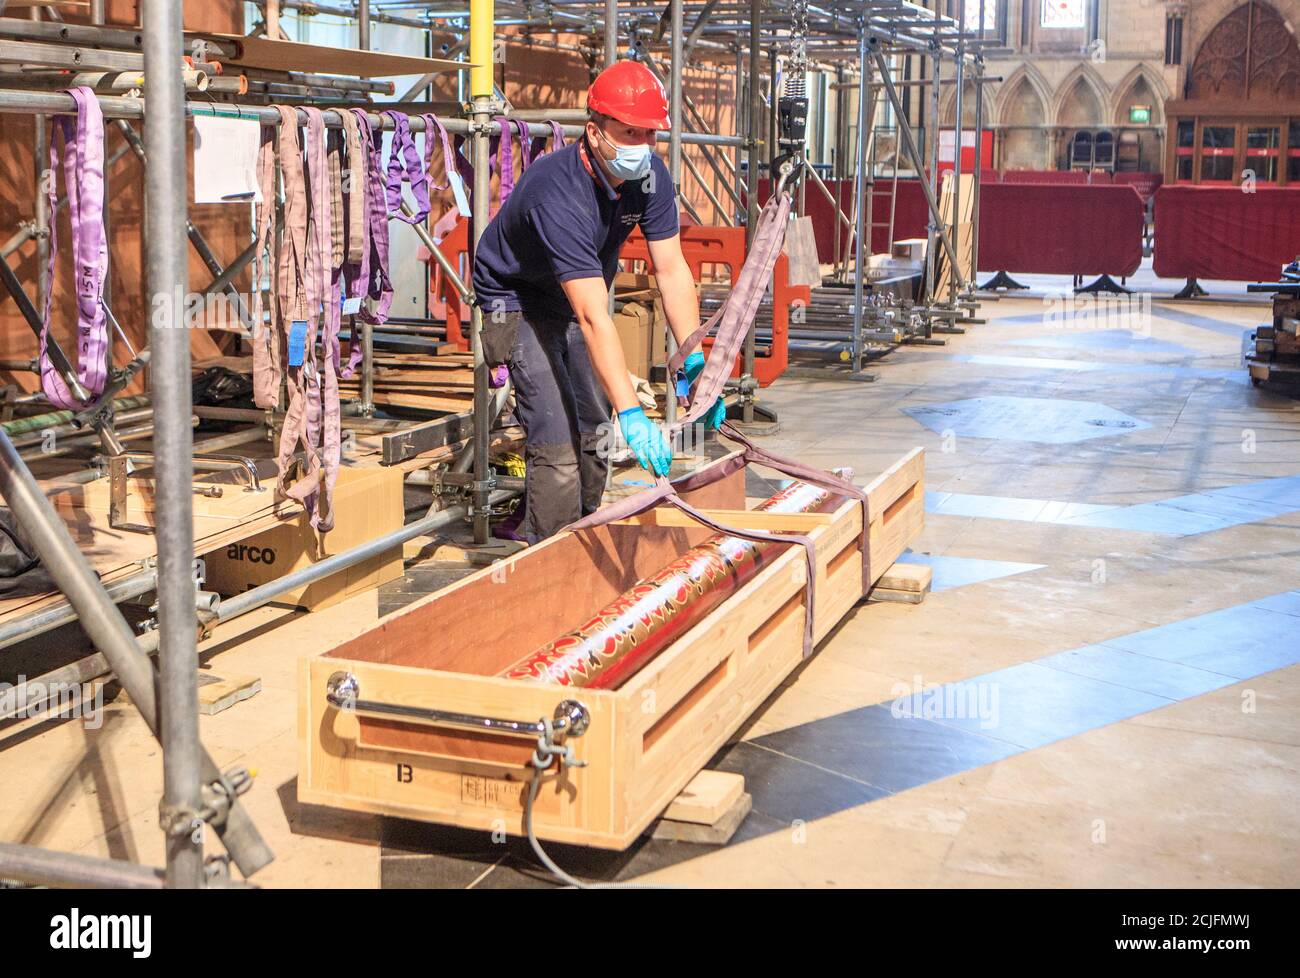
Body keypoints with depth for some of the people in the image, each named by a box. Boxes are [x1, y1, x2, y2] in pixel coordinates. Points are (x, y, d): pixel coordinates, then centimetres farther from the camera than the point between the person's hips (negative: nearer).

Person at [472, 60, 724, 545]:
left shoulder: (650, 176, -17)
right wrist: (631, 413, -50)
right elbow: (594, 318, -45)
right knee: (557, 443, -16)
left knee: (594, 438, 11)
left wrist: (694, 360, -24)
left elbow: (672, 271, -13)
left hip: (579, 298, 7)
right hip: (520, 300, -7)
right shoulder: (559, 192, -38)